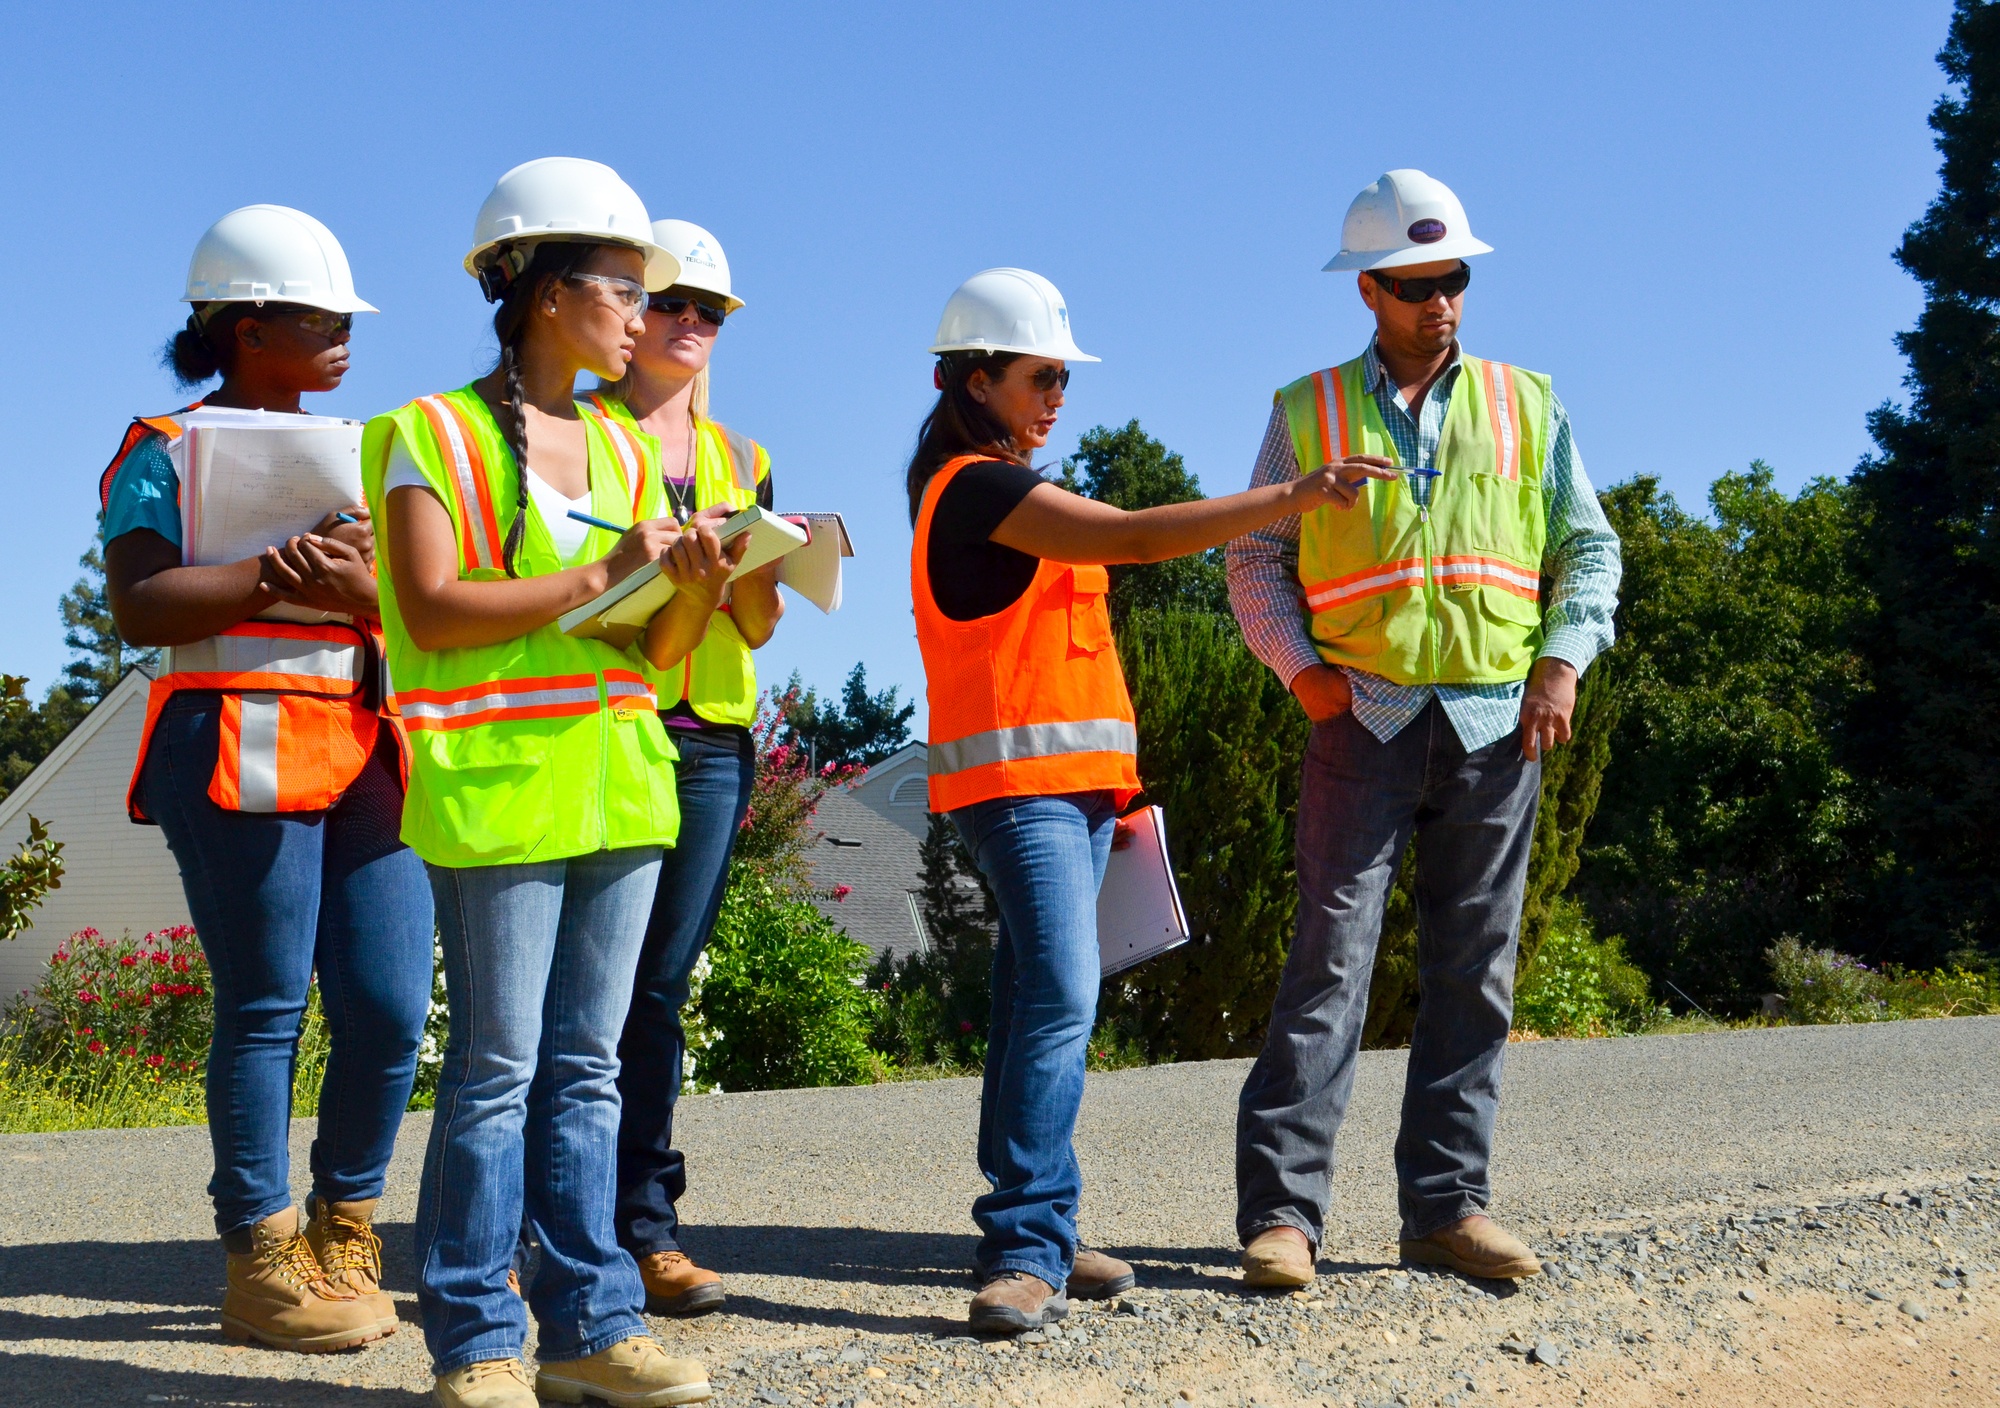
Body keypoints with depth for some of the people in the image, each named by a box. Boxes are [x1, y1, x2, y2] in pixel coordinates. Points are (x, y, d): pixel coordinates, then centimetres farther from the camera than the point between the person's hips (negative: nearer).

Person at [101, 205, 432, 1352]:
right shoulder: (166, 451, 4)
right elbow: (141, 608, -10)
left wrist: (361, 587, -11)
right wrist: (278, 576, -18)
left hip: (365, 744, 6)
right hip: (241, 750, -5)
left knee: (393, 1007, -1)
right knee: (266, 1007, -3)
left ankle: (343, 1238, 15)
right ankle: (261, 1259, 7)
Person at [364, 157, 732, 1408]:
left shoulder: (625, 452, 16)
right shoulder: (436, 436, -2)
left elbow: (659, 648, 13)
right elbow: (433, 611, -14)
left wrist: (699, 584, -8)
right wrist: (602, 572, -15)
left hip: (618, 780, 6)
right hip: (499, 784, -6)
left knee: (587, 1066, 9)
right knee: (497, 1068, -2)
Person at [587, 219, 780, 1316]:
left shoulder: (740, 458, 20)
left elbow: (759, 628, 16)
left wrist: (755, 560, -4)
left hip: (710, 739, 4)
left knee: (658, 987, 3)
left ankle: (642, 1230, 5)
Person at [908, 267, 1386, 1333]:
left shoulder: (1013, 493, 23)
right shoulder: (974, 486, -10)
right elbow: (1134, 537, -21)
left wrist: (1108, 784, 17)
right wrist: (1289, 499, -23)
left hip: (1071, 782, 10)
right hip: (1015, 776, -10)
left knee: (1038, 999, 9)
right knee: (1060, 998, -18)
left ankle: (1030, 1240, 12)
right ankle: (1026, 1251, -18)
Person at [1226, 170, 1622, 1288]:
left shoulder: (1526, 404, 13)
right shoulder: (1307, 413, 9)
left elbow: (1589, 546, 13)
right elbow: (1257, 557, 9)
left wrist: (1563, 662, -3)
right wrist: (1303, 666, -7)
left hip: (1496, 723, 2)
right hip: (1365, 720, -2)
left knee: (1475, 969, 4)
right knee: (1333, 954, -9)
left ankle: (1449, 1204, 11)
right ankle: (1283, 1208, -8)